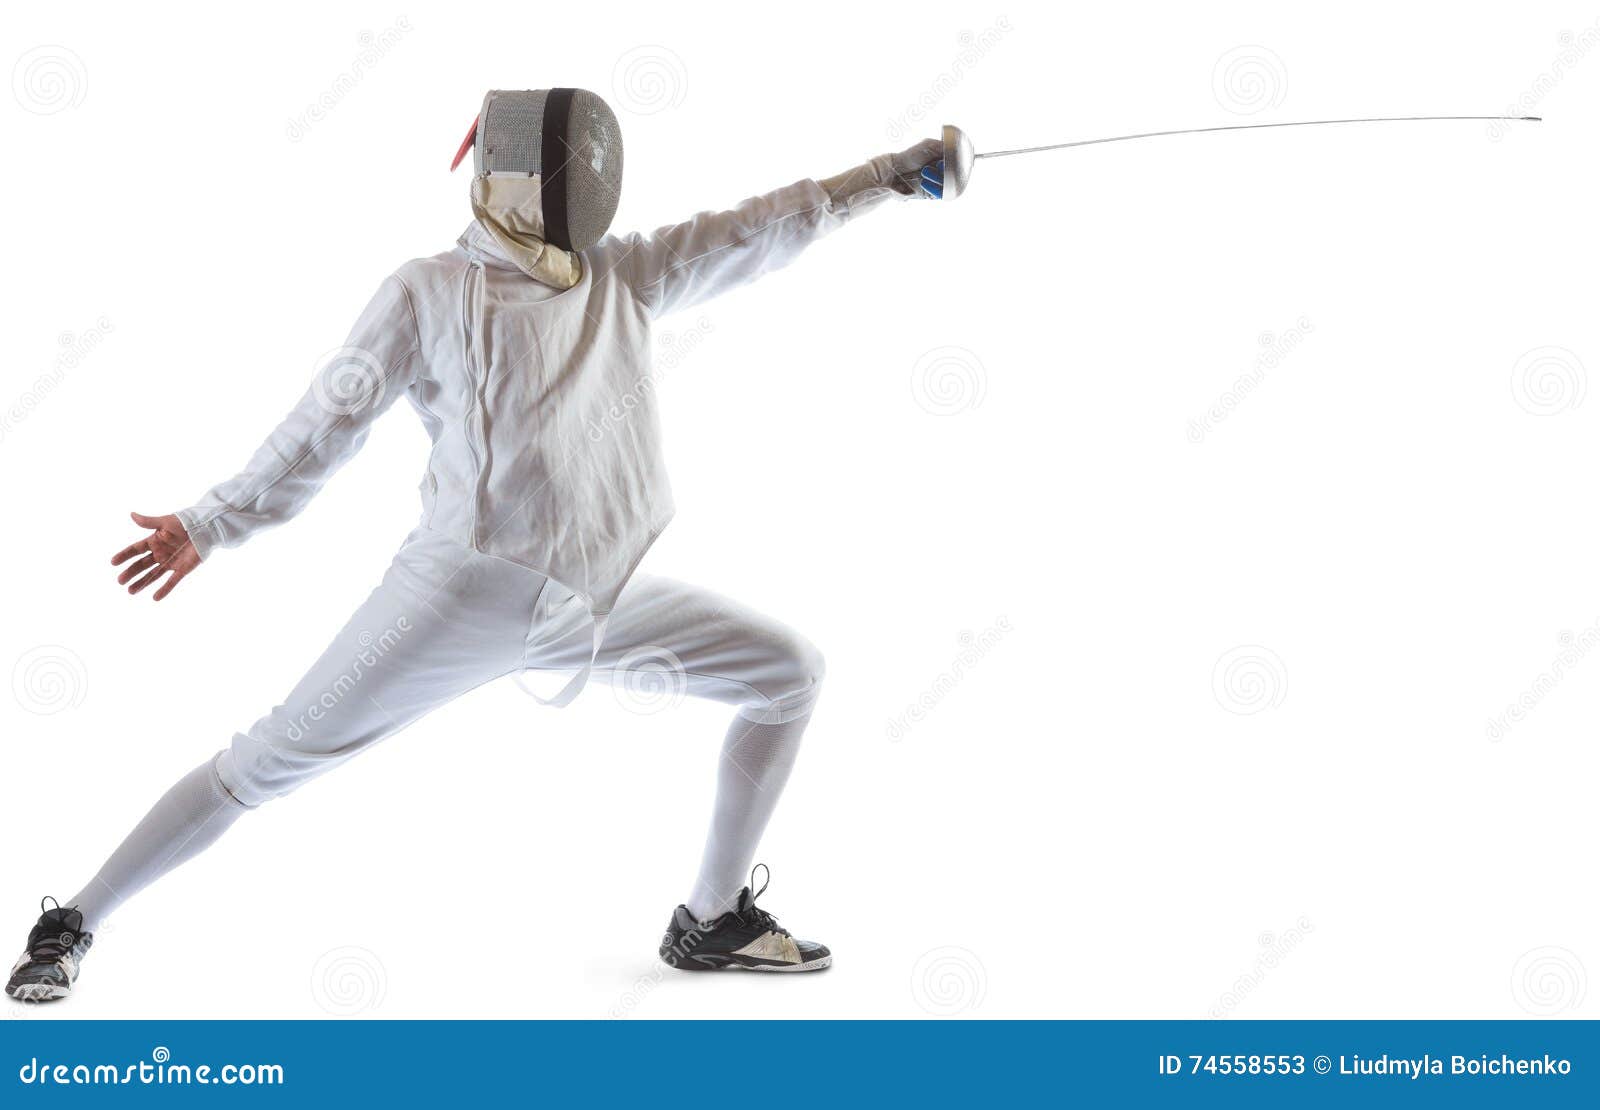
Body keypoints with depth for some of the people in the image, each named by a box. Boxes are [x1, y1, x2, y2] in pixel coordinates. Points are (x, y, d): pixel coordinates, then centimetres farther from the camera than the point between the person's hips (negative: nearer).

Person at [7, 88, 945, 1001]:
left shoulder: (621, 276, 13)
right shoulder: (430, 291, 0)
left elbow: (759, 231, 6)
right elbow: (325, 426, 5)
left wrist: (892, 173, -2)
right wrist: (213, 525, 8)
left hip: (597, 601, 5)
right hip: (470, 588, -5)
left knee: (789, 673, 3)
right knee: (266, 766, -3)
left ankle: (714, 920, 13)